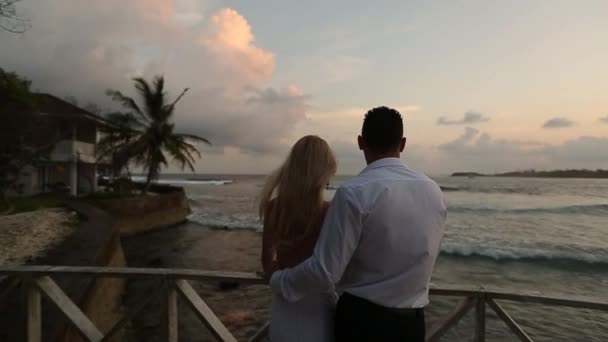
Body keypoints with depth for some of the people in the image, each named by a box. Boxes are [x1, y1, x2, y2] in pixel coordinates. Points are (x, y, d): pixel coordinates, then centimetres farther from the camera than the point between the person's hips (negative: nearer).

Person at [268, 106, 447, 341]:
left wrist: (278, 281, -3)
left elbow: (325, 271, -20)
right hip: (413, 322, 6)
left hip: (363, 320, -5)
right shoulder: (433, 192, -3)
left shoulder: (354, 193, -22)